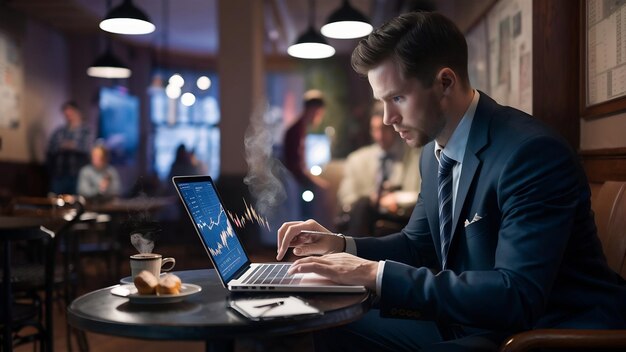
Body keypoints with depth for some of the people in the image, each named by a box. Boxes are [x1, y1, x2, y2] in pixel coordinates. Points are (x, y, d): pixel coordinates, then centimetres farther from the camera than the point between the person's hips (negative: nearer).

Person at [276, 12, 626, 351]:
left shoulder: (534, 152, -23)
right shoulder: (435, 152, 4)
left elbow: (518, 297, -30)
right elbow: (419, 245, 16)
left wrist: (375, 273, -29)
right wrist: (338, 245, -2)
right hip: (475, 323, 8)